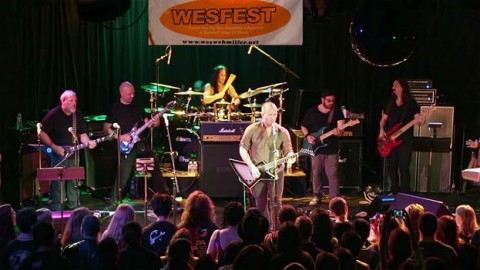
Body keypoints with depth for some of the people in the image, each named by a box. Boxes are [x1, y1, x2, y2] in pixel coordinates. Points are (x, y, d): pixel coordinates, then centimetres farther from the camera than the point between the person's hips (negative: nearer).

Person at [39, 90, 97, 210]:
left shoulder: (78, 115, 6)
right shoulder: (53, 114, -11)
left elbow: (82, 134, 13)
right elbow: (41, 133, -10)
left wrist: (88, 142, -9)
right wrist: (54, 147, -16)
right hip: (57, 155, -5)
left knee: (73, 182, 10)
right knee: (57, 183, -7)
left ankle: (74, 208, 20)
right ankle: (56, 211, -1)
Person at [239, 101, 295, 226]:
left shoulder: (282, 132, 0)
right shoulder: (252, 129, -3)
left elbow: (288, 151, 4)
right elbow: (243, 148, 1)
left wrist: (290, 157, -20)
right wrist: (251, 166, -9)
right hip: (257, 173, 0)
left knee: (276, 203, -5)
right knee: (260, 204, 7)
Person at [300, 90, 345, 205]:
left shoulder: (337, 112, 0)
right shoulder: (312, 111, 2)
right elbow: (303, 126, 12)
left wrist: (338, 132, -34)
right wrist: (307, 136, -6)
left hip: (331, 149, -1)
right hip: (316, 148, 1)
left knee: (332, 174, -5)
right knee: (316, 173, 8)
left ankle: (334, 198, -1)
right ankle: (317, 196, 23)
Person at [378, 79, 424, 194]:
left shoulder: (411, 103, -1)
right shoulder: (390, 102, 13)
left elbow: (417, 117, -9)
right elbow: (383, 119, 16)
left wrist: (421, 120, -33)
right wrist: (382, 130, -2)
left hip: (405, 140, -5)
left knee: (404, 168, -7)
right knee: (391, 167, 7)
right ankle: (394, 191, 19)